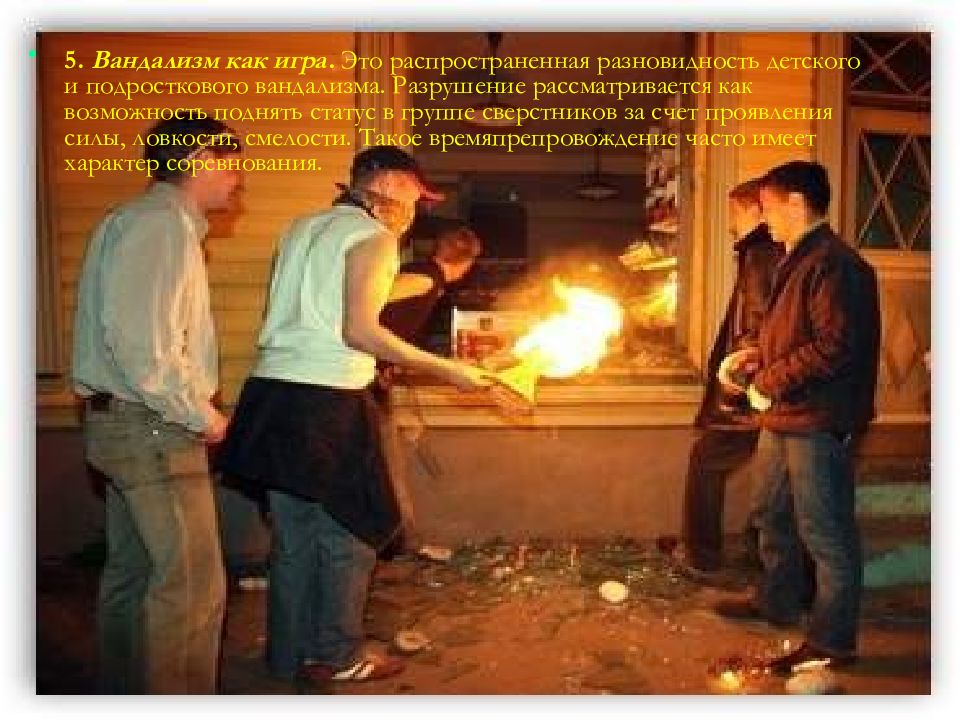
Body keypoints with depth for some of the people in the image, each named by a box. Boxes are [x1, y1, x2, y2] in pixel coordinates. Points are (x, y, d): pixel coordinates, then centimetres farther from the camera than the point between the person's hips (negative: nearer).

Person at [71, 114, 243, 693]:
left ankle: (126, 697, 34)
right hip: (151, 428, -11)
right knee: (192, 584, -3)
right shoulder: (161, 222, -15)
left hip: (127, 423, 11)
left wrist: (193, 408, 13)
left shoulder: (158, 221, 17)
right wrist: (200, 414, -16)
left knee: (133, 571, 19)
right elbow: (141, 340, -25)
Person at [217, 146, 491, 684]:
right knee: (350, 531, 7)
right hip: (327, 402, -8)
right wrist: (446, 369, -10)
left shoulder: (304, 228, 18)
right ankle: (335, 656, 19)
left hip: (274, 391, 8)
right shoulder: (373, 236, -6)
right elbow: (359, 331, -15)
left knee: (294, 533, 16)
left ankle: (289, 654, 28)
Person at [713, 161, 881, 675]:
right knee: (772, 515, 22)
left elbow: (834, 346, -25)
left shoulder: (834, 263, -17)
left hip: (817, 422, -11)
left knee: (825, 532, 1)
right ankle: (777, 602, 40)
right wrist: (756, 357, 9)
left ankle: (833, 640, 16)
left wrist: (771, 383, -17)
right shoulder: (799, 261, 16)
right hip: (782, 418, 11)